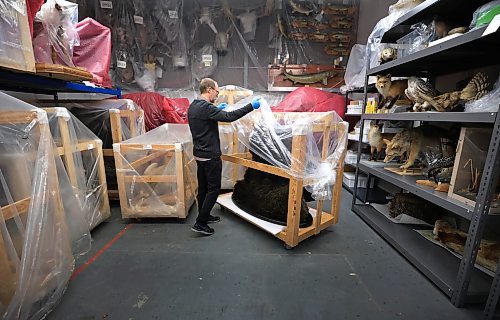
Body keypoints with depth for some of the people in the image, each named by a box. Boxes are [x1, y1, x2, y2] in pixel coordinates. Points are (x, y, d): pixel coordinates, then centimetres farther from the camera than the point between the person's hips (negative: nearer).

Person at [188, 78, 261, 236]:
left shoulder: (193, 106, 10)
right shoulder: (205, 107, -20)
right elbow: (229, 117, -25)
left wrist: (218, 109, 28)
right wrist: (251, 106, -19)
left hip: (199, 153, 10)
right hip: (210, 155, -10)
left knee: (203, 187, 19)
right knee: (213, 189, 1)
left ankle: (204, 216, 34)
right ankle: (200, 223, 7)